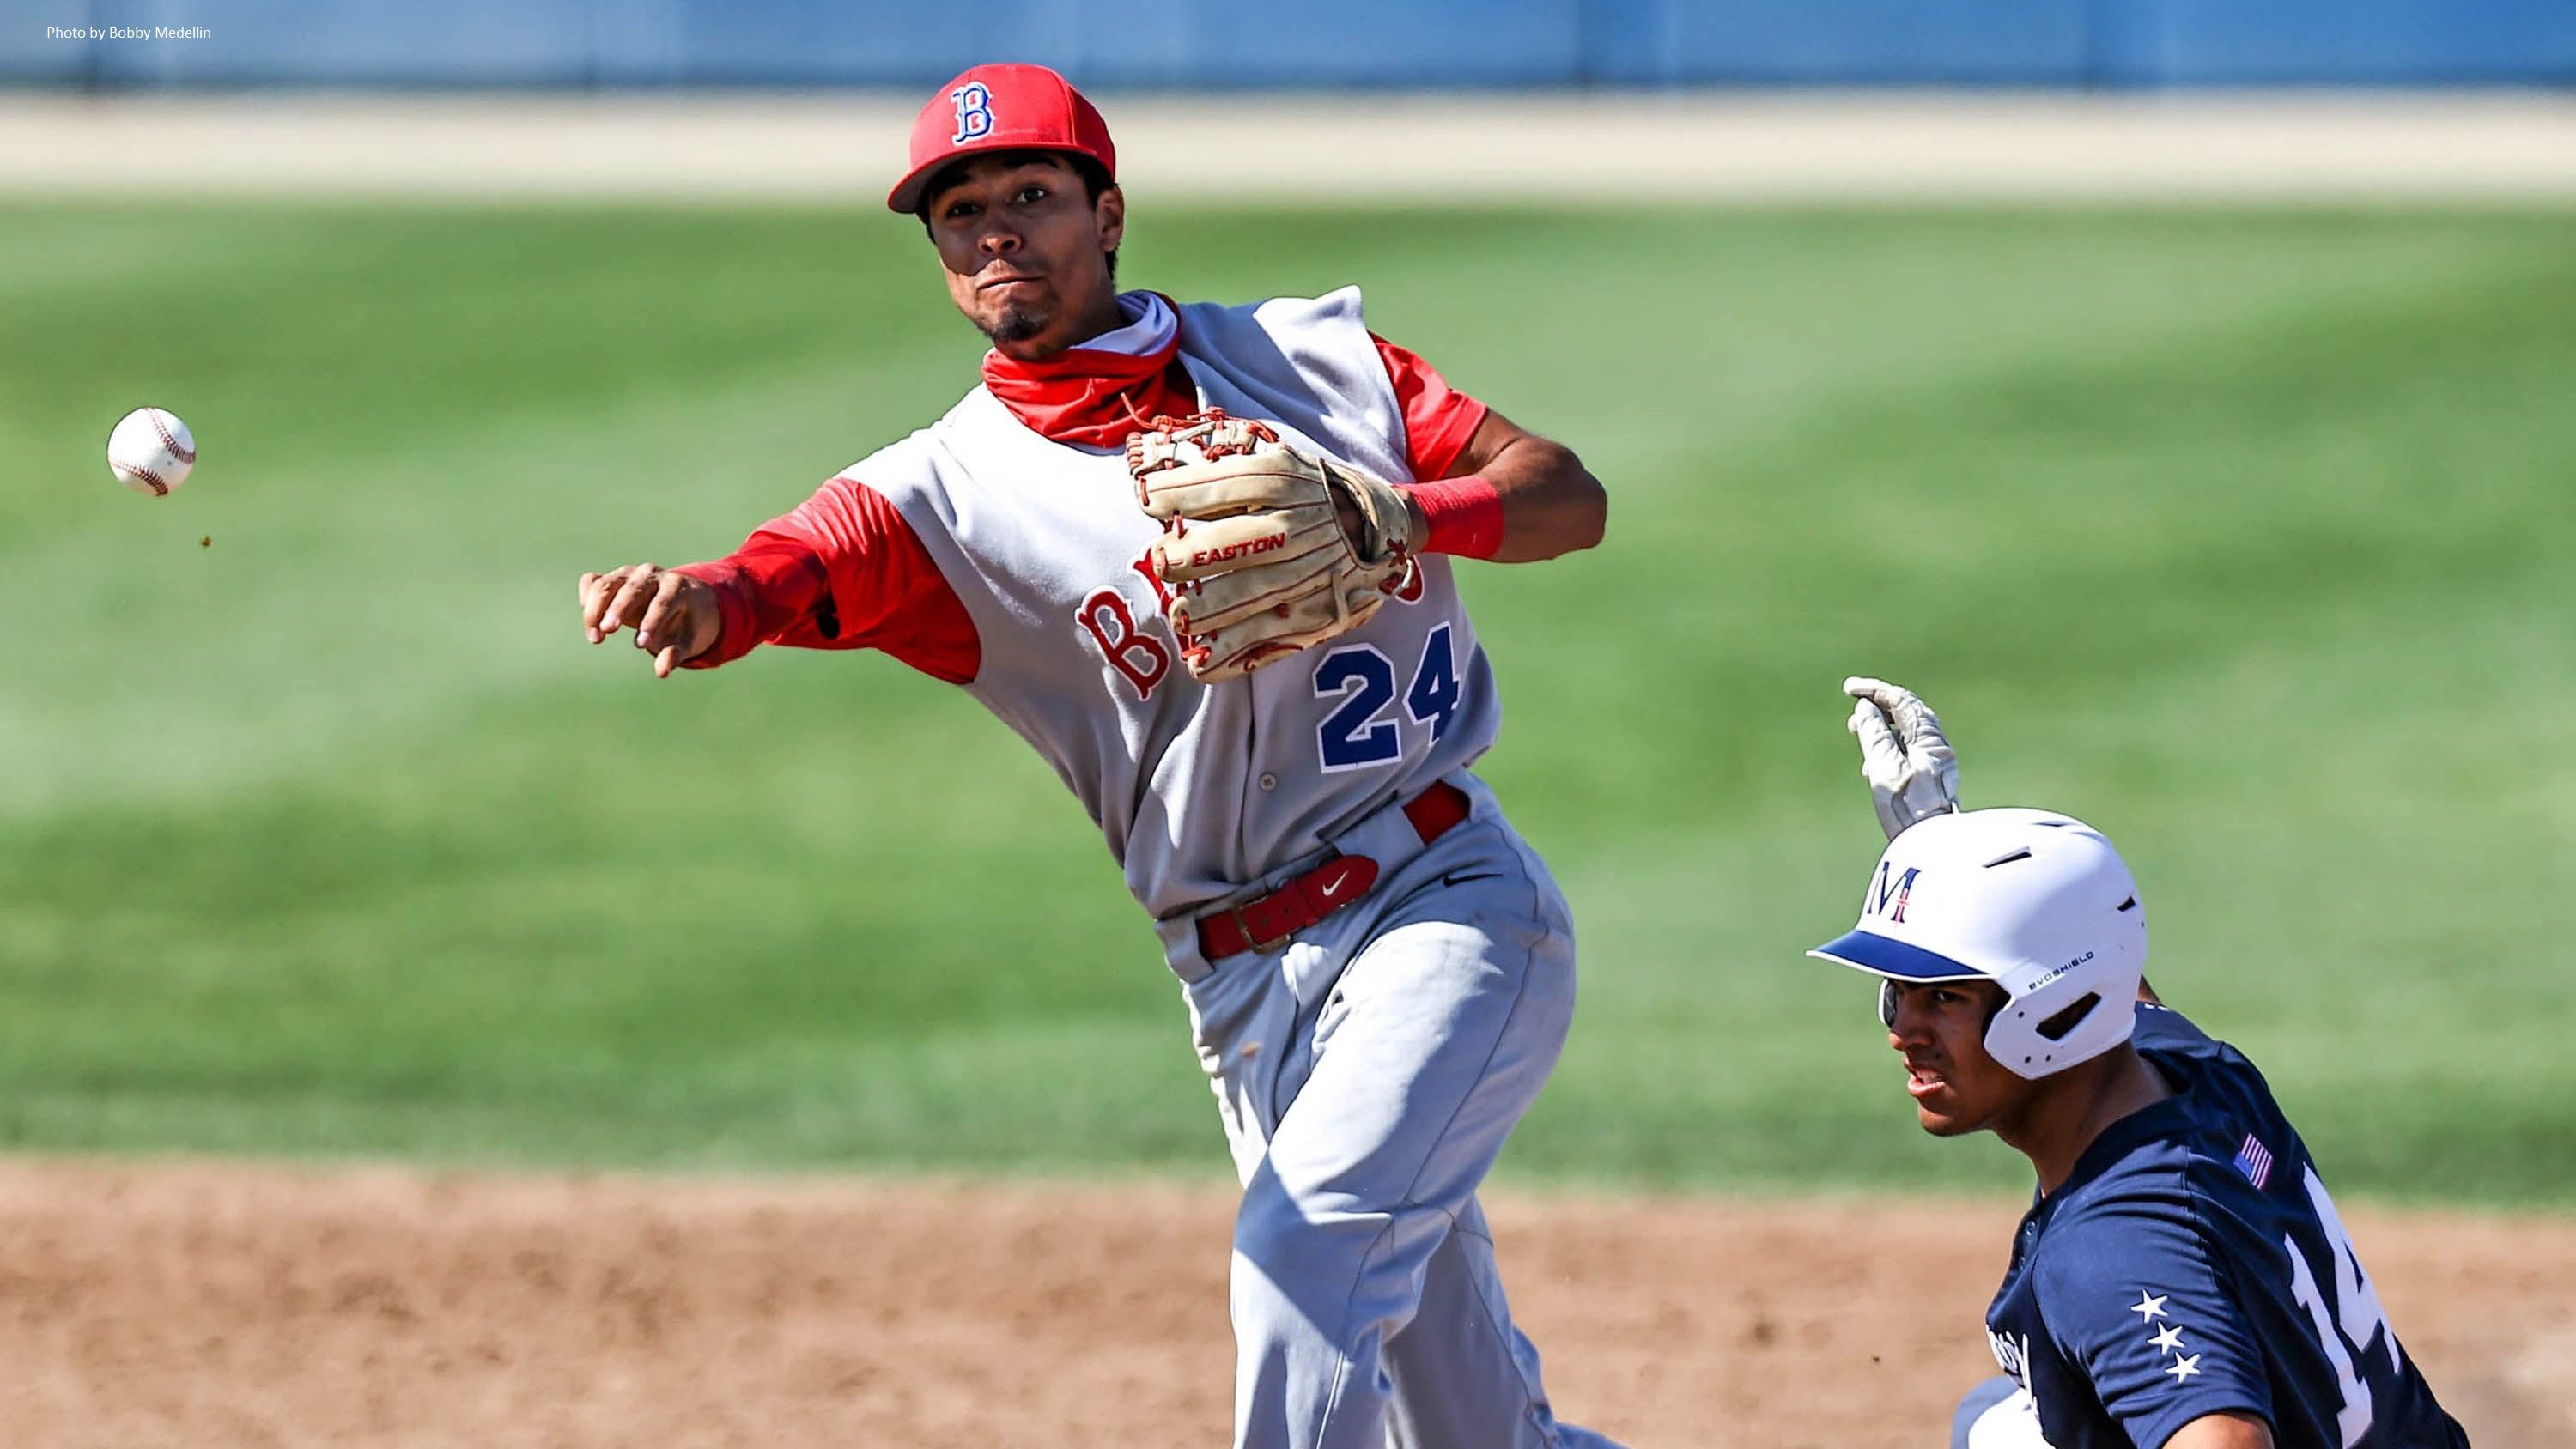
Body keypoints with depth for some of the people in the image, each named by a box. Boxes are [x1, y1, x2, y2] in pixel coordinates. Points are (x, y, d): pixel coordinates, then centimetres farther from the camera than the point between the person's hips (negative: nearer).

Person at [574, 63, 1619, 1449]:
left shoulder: (1313, 357, 6)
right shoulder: (949, 492, 1)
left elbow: (1569, 498, 5)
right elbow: (791, 574, -19)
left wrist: (1400, 517, -16)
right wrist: (696, 603, -43)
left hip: (1450, 904, -2)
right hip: (1253, 991, 2)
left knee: (1309, 1244, -24)